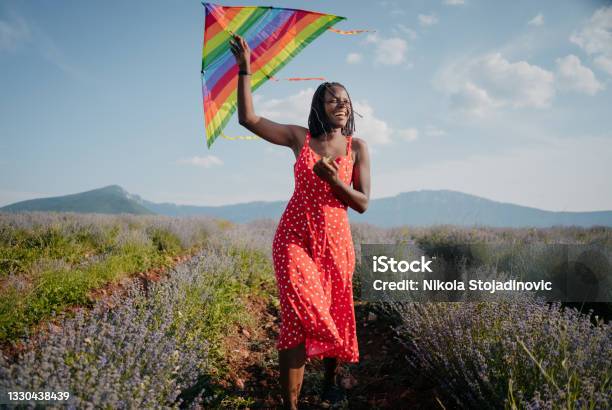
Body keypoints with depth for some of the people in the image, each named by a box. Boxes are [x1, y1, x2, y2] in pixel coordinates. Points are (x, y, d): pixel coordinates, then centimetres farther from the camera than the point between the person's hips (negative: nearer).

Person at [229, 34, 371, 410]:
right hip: (294, 238, -1)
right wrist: (245, 70, -11)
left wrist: (333, 179, -19)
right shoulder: (299, 137, 2)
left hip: (335, 242, 2)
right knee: (300, 318, -11)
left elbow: (363, 204, -2)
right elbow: (248, 118, -3)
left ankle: (332, 378, 41)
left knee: (334, 316, 13)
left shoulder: (358, 147, 2)